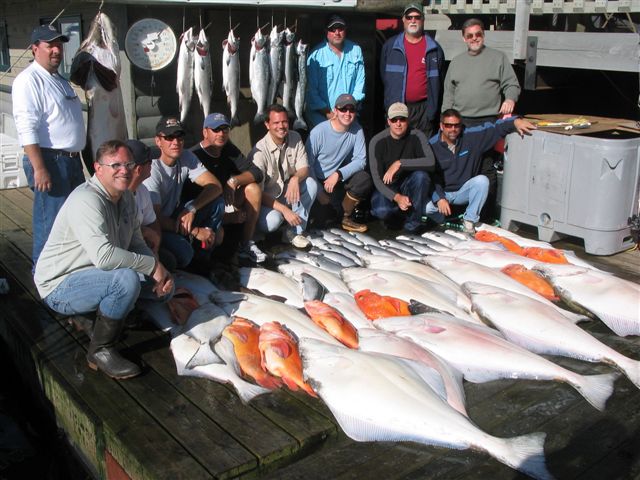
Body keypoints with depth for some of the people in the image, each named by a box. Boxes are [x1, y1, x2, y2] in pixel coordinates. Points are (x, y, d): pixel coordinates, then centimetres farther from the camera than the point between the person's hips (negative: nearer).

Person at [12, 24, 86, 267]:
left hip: (71, 159, 10)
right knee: (50, 222, -5)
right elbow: (26, 128, -20)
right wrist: (39, 169, -26)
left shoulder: (60, 80, 18)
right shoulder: (29, 80, -12)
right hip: (48, 160, -9)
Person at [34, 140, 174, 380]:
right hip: (60, 286, -9)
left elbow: (137, 244, 8)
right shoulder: (87, 200, -25)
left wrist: (162, 273, -10)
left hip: (98, 277, 9)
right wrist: (152, 265, -27)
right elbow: (103, 256, -38)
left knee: (163, 285, 3)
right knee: (127, 279, -34)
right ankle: (100, 351, -14)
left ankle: (97, 318, 12)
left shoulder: (126, 198, 5)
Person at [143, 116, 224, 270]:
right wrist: (196, 231, -25)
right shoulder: (152, 170, -24)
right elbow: (155, 218, -27)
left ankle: (205, 258, -2)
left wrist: (191, 209, -30)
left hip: (174, 217, 7)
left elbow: (215, 186, -14)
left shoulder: (186, 158, -5)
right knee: (183, 251, -35)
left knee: (217, 200, -12)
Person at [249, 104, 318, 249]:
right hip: (267, 198, -5)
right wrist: (284, 209, -33)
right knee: (271, 222, -36)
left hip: (288, 192, 5)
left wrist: (295, 179, -31)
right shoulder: (260, 151, -24)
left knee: (311, 184, -24)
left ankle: (293, 231, -15)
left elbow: (304, 168, -5)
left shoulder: (295, 138, -8)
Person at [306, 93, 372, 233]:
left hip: (339, 179, 4)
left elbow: (360, 160, -11)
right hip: (318, 181, -3)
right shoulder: (318, 132, -19)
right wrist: (318, 192, -20)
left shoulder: (357, 130, -8)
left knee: (365, 179, -24)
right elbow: (307, 164, -16)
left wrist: (338, 174, -26)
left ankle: (345, 218, -1)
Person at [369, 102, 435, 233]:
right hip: (386, 188, -1)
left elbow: (431, 162, -28)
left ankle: (413, 220, -14)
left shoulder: (416, 136, -12)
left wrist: (399, 163, -35)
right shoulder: (377, 142, -14)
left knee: (421, 175, -31)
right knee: (382, 211, -32)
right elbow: (377, 179, -17)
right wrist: (396, 197, -31)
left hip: (408, 185, 1)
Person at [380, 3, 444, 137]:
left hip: (424, 109, 0)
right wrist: (391, 100, 9)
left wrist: (433, 109, 4)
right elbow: (384, 75, 13)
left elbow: (437, 80, 9)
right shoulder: (390, 46, 7)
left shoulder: (434, 48, 7)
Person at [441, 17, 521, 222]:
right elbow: (448, 94, 18)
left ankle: (487, 216, -3)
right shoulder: (456, 62, 18)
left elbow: (512, 84, 5)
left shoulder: (498, 58, 8)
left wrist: (510, 99, -16)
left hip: (488, 122, -3)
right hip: (460, 122, 4)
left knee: (486, 169, -8)